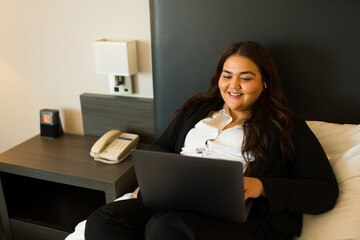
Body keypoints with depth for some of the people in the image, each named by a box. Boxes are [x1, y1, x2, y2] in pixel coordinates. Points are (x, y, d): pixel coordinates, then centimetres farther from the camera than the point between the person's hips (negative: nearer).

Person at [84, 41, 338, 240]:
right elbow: (159, 147, 25)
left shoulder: (287, 126, 9)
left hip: (245, 217, -4)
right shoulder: (198, 109, 23)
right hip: (177, 202, 5)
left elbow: (326, 192, 3)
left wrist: (261, 187, -13)